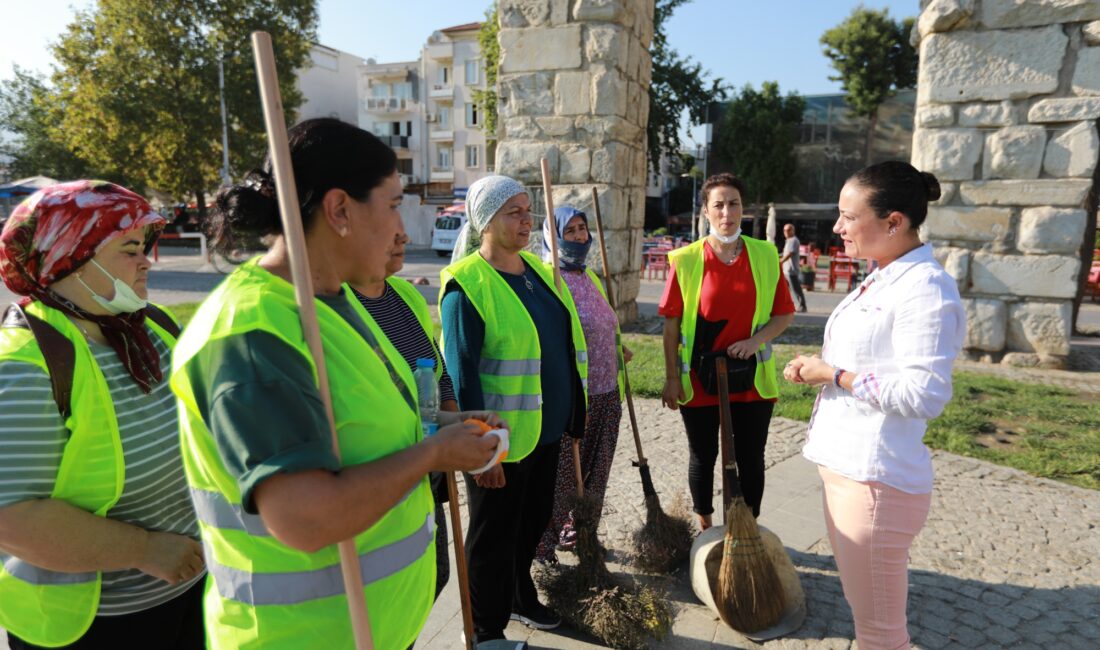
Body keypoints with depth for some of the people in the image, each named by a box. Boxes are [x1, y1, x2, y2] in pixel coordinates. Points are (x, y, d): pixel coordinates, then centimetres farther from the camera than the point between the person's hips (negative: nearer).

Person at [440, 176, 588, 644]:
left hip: (547, 427, 8)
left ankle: (520, 596, 47)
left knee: (534, 519, 23)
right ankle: (486, 630, 32)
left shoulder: (536, 268, 6)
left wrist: (570, 412, 16)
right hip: (501, 437, -7)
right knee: (494, 533, 10)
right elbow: (461, 375, -19)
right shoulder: (467, 285, -18)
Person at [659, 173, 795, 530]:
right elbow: (672, 323, -5)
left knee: (751, 457, 12)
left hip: (752, 376, 2)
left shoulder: (765, 255, 0)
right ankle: (705, 528, 34)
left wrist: (755, 340, -14)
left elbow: (785, 313, 4)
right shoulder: (686, 259, -7)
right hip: (699, 377, -1)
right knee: (702, 456, 14)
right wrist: (672, 378, -6)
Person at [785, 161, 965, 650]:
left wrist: (832, 375, -17)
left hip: (875, 478, -10)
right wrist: (815, 368, 5)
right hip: (845, 465, 10)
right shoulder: (882, 280, 11)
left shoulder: (925, 289, -19)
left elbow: (923, 394, -25)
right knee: (864, 609, 26)